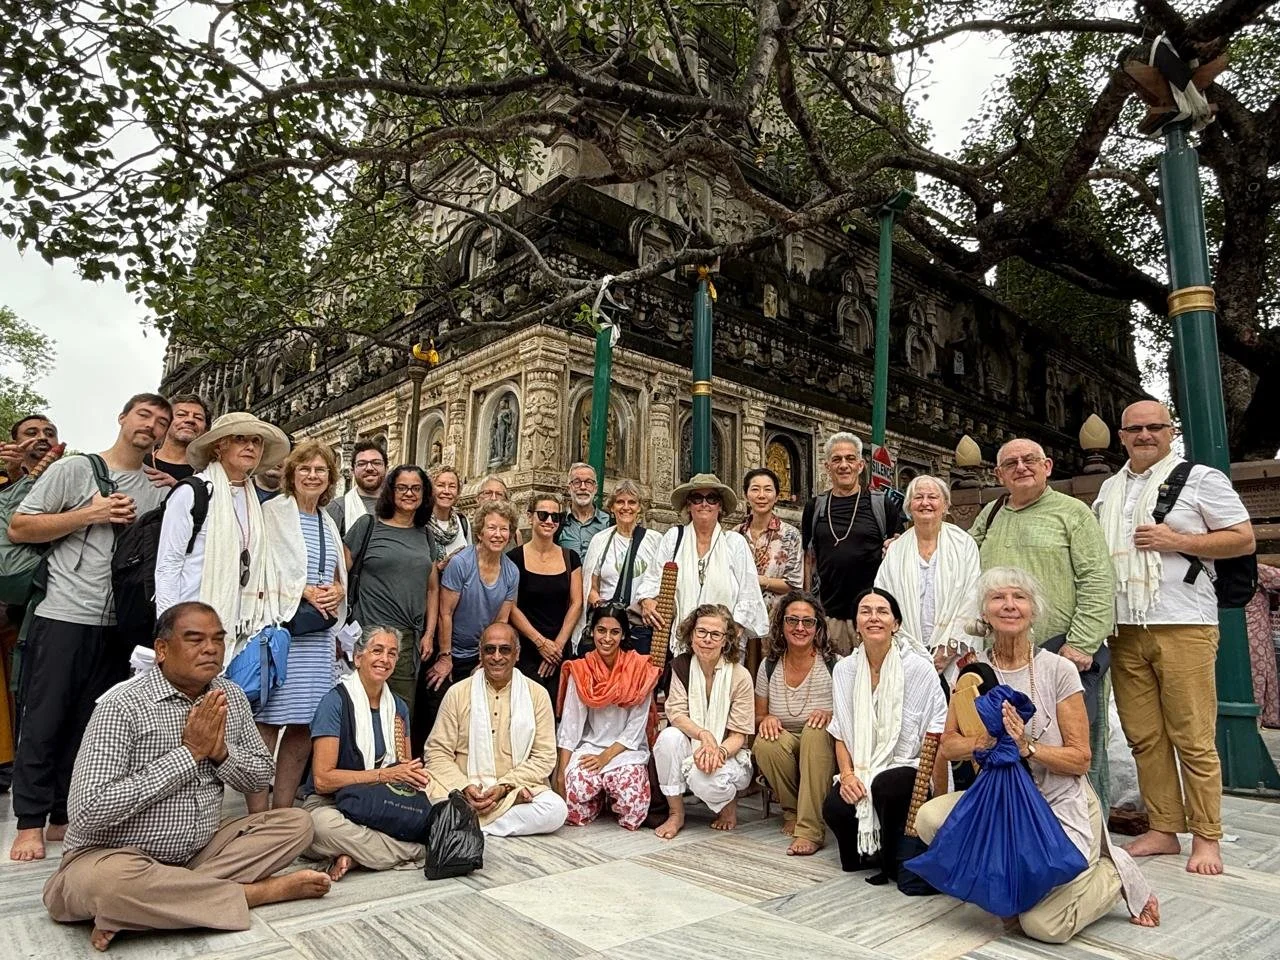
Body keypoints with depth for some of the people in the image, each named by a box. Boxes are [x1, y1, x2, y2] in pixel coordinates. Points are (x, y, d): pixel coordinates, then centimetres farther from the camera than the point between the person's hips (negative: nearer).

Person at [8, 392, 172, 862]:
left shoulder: (157, 493, 11)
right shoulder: (73, 469, 1)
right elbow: (18, 528, -2)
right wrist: (90, 514, -11)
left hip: (120, 624, 4)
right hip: (62, 616, -3)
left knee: (91, 726, 9)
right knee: (44, 722, 2)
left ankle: (64, 817, 20)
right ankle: (30, 822, 14)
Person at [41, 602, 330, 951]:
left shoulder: (230, 696, 1)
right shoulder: (123, 706, -17)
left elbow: (261, 777, 7)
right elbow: (89, 812, -25)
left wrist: (221, 752, -14)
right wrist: (189, 753, -22)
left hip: (197, 853, 6)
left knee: (296, 822, -8)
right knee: (106, 878, -38)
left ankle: (130, 911, -17)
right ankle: (258, 891, -17)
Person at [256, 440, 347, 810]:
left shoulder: (329, 523, 19)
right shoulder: (273, 512, 1)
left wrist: (337, 591, 0)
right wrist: (305, 591, -14)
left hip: (319, 634, 6)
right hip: (281, 627, -6)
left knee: (304, 723, 7)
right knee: (269, 718, -5)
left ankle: (283, 807, 17)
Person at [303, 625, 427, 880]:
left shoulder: (398, 706, 10)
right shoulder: (336, 701, -9)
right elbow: (322, 779, -15)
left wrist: (414, 773, -7)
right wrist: (384, 775, -19)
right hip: (330, 804, -5)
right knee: (324, 823, -40)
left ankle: (354, 856, -17)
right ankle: (414, 850, -26)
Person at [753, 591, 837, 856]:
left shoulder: (833, 665, -8)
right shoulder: (769, 665, 1)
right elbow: (758, 717, 10)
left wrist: (830, 715, -23)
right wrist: (766, 720, -14)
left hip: (822, 751, -2)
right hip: (784, 748, 2)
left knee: (816, 730, -35)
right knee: (765, 742, -31)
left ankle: (811, 830, -32)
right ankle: (791, 811, -4)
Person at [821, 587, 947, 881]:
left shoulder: (919, 669, -10)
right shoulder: (844, 670, 2)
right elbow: (841, 734, 8)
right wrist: (847, 773, -9)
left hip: (909, 767, -3)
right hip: (862, 770, 3)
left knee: (885, 786, -35)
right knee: (834, 808, -26)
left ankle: (896, 864, -6)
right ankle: (863, 850, 10)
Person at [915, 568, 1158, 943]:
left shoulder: (1059, 670, -10)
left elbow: (1080, 759, -8)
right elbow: (947, 745, 0)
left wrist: (1026, 746, -24)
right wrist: (986, 742, -20)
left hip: (1061, 806, -4)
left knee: (1044, 925, -17)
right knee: (929, 818, -22)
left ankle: (1118, 874, 13)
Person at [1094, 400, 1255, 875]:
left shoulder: (1200, 478, 3)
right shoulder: (1109, 489, 18)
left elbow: (1244, 538, 0)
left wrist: (1178, 541, -12)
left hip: (1183, 626, -5)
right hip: (1124, 628, 5)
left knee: (1193, 739, -2)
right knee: (1144, 737, 7)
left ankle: (1206, 838, 11)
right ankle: (1164, 829, 18)